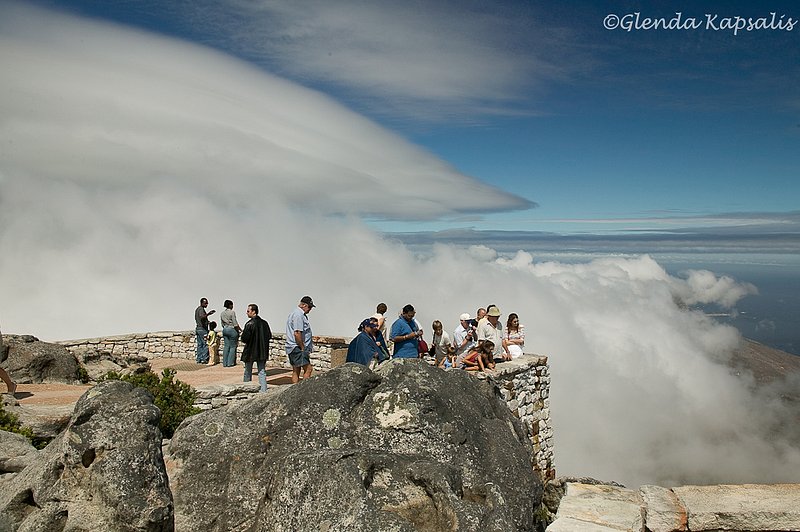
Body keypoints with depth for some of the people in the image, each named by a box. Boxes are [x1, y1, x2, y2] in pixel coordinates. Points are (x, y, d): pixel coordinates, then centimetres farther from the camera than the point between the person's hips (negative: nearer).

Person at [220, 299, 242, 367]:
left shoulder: (222, 313, 9)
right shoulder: (232, 312, -12)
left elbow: (222, 324, 14)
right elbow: (235, 323, -13)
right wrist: (240, 330, -3)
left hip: (225, 330, 7)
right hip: (232, 329, -7)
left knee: (226, 346, 9)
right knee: (233, 346, 1)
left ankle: (225, 363, 9)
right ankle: (230, 363, 0)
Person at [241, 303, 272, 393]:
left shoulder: (249, 324, -16)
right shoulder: (264, 323, 0)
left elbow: (244, 338, -19)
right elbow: (269, 336, 4)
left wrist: (242, 334, 1)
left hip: (250, 352, -4)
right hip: (262, 351, 4)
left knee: (248, 372, 11)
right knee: (262, 371, 9)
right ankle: (263, 390, 5)